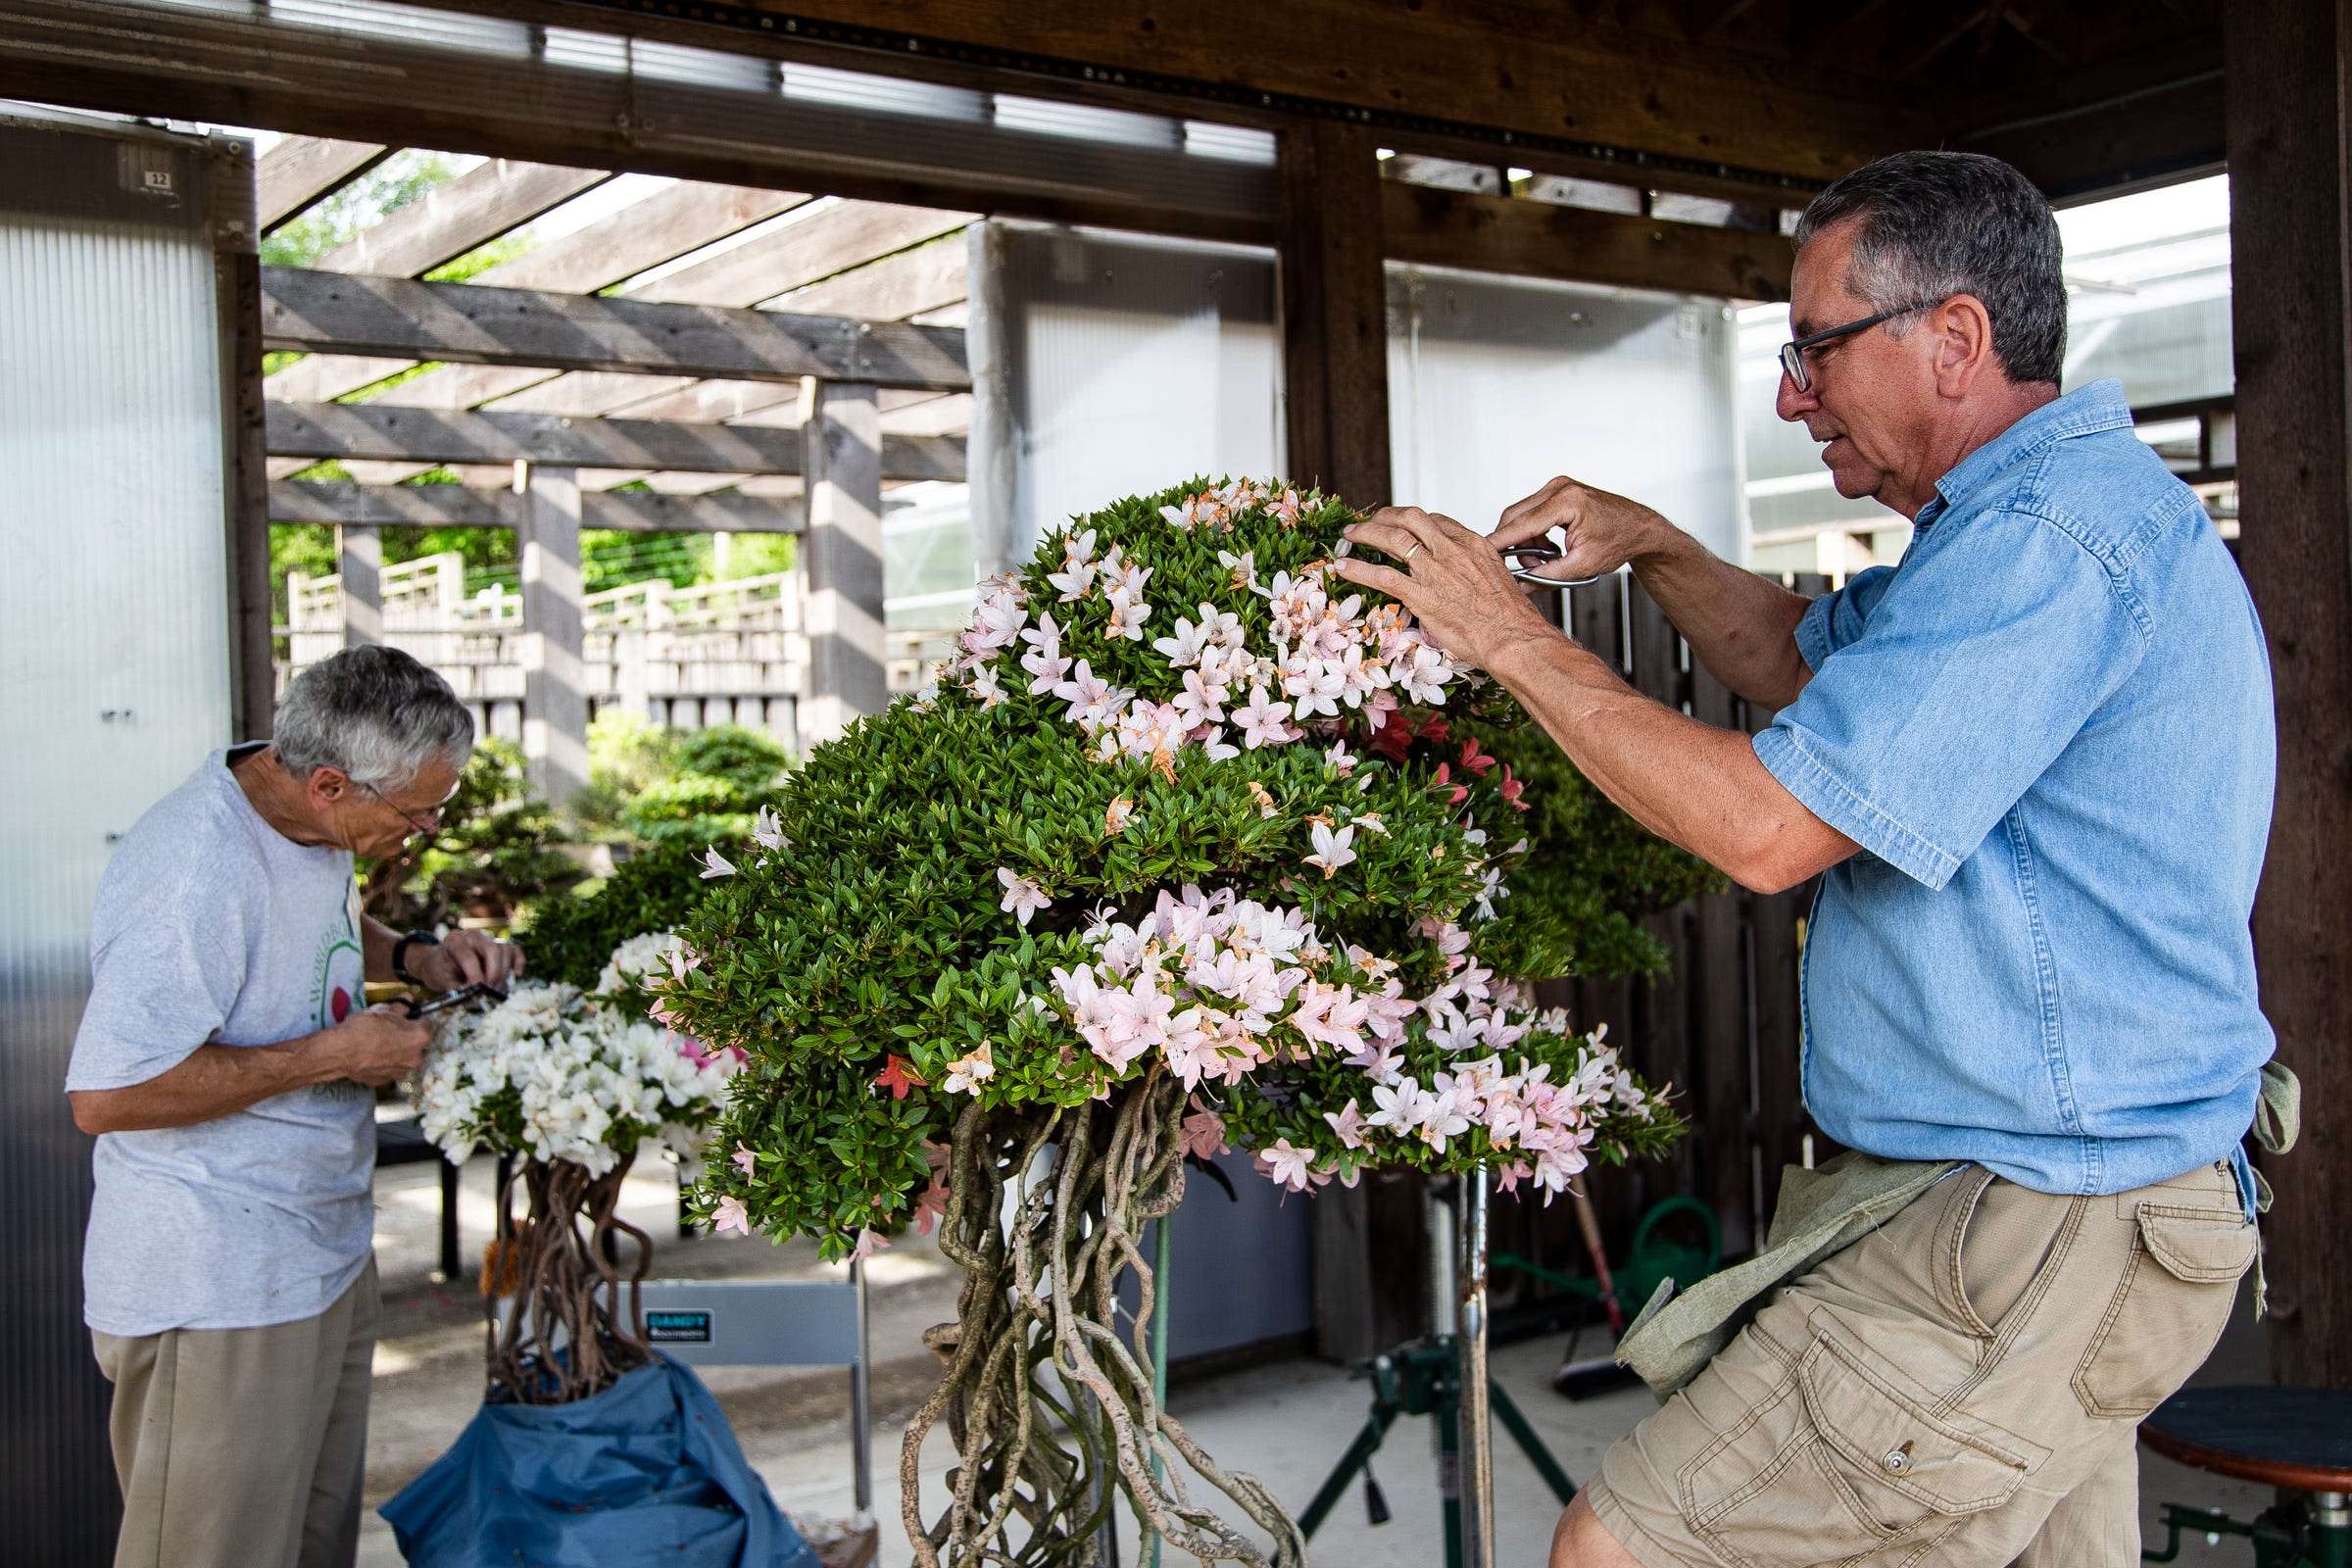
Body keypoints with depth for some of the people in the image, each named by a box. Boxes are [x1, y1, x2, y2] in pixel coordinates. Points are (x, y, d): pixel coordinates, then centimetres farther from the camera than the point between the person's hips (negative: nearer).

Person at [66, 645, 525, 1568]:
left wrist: (415, 957, 5)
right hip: (214, 1293, -9)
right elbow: (106, 1095, -30)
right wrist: (335, 1053, -23)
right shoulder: (195, 870, -27)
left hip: (324, 1252, 9)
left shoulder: (313, 822, 3)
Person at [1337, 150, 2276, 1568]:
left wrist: (1515, 640, -15)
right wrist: (1652, 547, 9)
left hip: (2033, 1239, -11)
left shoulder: (2049, 540, -20)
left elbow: (1769, 825, -24)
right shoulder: (2050, 515, 16)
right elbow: (1803, 657, 27)